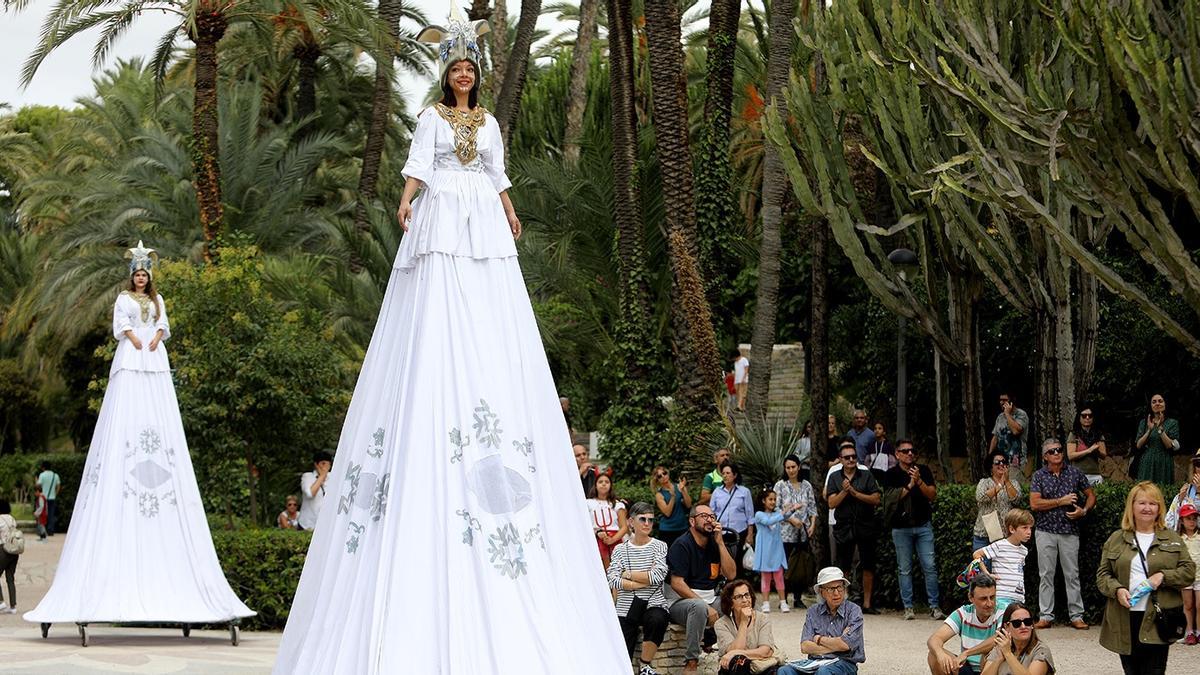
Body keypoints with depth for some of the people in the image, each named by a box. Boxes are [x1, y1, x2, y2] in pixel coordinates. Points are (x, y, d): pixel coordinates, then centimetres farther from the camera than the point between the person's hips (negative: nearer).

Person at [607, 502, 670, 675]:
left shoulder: (659, 546, 6)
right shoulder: (620, 549, 8)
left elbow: (658, 576, -11)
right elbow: (613, 581, -7)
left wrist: (628, 574, -4)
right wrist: (647, 579, -10)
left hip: (653, 603, 0)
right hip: (627, 606, 0)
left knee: (658, 620, -38)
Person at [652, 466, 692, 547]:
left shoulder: (679, 487, 4)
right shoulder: (659, 495, -1)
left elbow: (689, 505, -4)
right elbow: (667, 513, -12)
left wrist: (683, 490, -14)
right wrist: (673, 496, -20)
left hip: (683, 528, 2)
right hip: (667, 531, -2)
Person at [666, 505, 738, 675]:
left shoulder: (716, 544, 10)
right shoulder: (682, 545, -9)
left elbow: (731, 574, 0)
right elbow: (677, 584, -18)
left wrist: (720, 542, -8)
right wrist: (706, 608, -24)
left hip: (710, 600, 6)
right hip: (679, 602, -6)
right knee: (698, 606, -38)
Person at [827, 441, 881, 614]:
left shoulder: (866, 476, 3)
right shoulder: (834, 477, 5)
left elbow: (876, 499, -6)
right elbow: (832, 503, -2)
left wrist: (854, 492, -14)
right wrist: (844, 491, -16)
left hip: (866, 527, 0)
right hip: (844, 527, 0)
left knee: (868, 567, 3)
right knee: (842, 567, 1)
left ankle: (867, 604, 11)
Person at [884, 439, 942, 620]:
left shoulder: (924, 471, 7)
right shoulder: (891, 474, 3)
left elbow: (932, 495, 0)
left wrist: (919, 481, -15)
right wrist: (910, 485, -16)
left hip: (923, 525, 1)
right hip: (901, 528, -1)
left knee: (930, 566, -4)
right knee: (905, 569, 2)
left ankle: (934, 606, -1)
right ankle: (908, 607, 7)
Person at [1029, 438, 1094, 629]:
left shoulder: (1075, 473, 6)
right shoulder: (1039, 475, 1)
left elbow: (1091, 495, 13)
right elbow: (1034, 503, -9)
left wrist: (1084, 510, -6)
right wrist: (1061, 501, -11)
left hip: (1069, 531, 1)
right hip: (1046, 531, 0)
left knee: (1072, 574, 2)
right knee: (1046, 574, 2)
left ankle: (1076, 616, 6)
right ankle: (1046, 616, 7)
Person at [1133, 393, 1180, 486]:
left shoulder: (1172, 423, 3)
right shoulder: (1143, 423, 10)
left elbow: (1171, 446, -7)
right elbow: (1138, 446, 1)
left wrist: (1160, 429, -15)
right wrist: (1149, 430, -10)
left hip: (1164, 465, -2)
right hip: (1146, 465, 2)